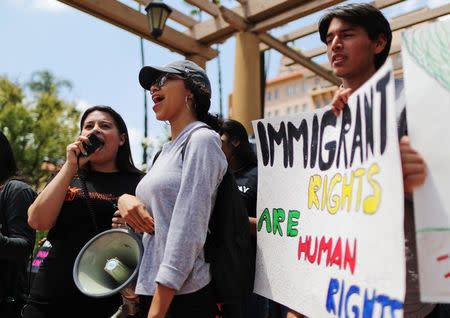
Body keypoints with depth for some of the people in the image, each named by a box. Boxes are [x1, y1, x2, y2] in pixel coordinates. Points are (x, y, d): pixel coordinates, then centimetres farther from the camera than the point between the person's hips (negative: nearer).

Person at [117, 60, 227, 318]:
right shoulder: (168, 150, 12)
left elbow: (187, 232, -20)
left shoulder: (202, 139, -12)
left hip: (181, 295, -8)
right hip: (152, 290, 8)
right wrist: (125, 198, -3)